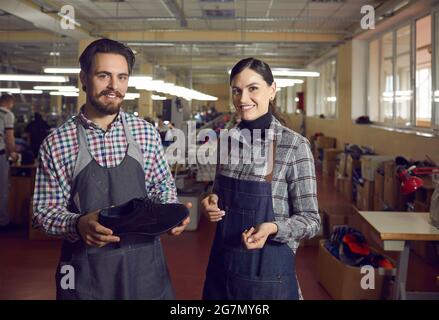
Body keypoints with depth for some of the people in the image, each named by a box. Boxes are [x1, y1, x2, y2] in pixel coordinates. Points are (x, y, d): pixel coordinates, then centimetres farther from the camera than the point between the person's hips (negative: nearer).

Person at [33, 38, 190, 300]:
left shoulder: (146, 133, 0)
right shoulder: (56, 143, -7)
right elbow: (45, 210, -4)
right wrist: (77, 224, -23)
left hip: (145, 263, 2)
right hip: (86, 269, -2)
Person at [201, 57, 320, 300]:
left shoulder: (294, 145, -13)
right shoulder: (227, 139, 2)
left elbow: (311, 220, -11)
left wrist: (272, 228, -27)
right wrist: (212, 203, -5)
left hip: (268, 269, -4)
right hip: (223, 264, 5)